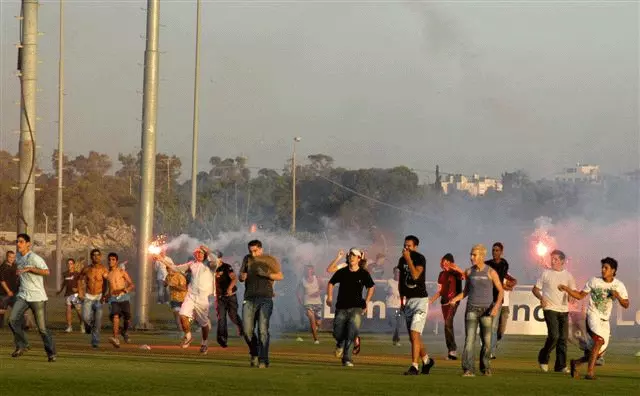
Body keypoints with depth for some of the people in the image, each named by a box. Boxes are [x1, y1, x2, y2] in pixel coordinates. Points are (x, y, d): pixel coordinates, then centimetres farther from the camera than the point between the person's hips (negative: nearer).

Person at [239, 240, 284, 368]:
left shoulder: (270, 260, 5)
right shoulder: (248, 259, 15)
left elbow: (280, 276, -1)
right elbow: (241, 276, 20)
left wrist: (266, 274, -16)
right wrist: (242, 276, -4)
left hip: (265, 299, -3)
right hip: (249, 299, 3)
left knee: (263, 330, -12)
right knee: (247, 330, -3)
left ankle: (263, 360, -11)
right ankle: (254, 354, 19)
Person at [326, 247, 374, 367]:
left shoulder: (364, 274, 0)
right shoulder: (342, 272, 2)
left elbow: (371, 287, 16)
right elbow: (331, 283, 15)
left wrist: (367, 301, 10)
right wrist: (330, 297, 4)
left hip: (356, 308, -1)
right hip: (341, 308, 1)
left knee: (351, 334, -14)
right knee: (337, 333, -3)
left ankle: (346, 359, -9)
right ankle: (340, 344, 34)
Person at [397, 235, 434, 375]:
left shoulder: (420, 258, -10)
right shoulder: (402, 260, 10)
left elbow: (415, 275, -25)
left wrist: (408, 259, -21)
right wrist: (402, 299, 19)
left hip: (420, 300, -7)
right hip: (408, 300, 7)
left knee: (415, 334, -14)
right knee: (413, 337, 11)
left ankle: (414, 367, -14)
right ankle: (427, 360, 29)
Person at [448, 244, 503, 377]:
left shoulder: (491, 272, -6)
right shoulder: (469, 272, 4)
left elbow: (501, 291, -1)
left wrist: (496, 306, -16)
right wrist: (455, 299, -3)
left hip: (486, 310, -1)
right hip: (472, 309, 1)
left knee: (486, 341, 5)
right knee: (469, 339, -13)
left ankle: (485, 367, 27)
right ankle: (469, 370, -18)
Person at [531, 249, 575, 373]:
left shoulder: (568, 275, 9)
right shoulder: (546, 273, 3)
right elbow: (535, 289, 7)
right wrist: (541, 298, -13)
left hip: (564, 310, 4)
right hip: (550, 309, -4)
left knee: (563, 338, 2)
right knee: (554, 336, -17)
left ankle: (560, 366, 8)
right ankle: (543, 358, 6)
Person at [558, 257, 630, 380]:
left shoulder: (619, 286, 4)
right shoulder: (594, 281, 0)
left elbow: (626, 305, 4)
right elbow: (580, 296, 8)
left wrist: (618, 296, -15)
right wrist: (566, 288, -6)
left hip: (605, 320, 4)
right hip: (593, 315, -4)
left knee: (599, 352, 2)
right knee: (599, 340, -29)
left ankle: (576, 363, 25)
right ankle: (590, 372, -28)